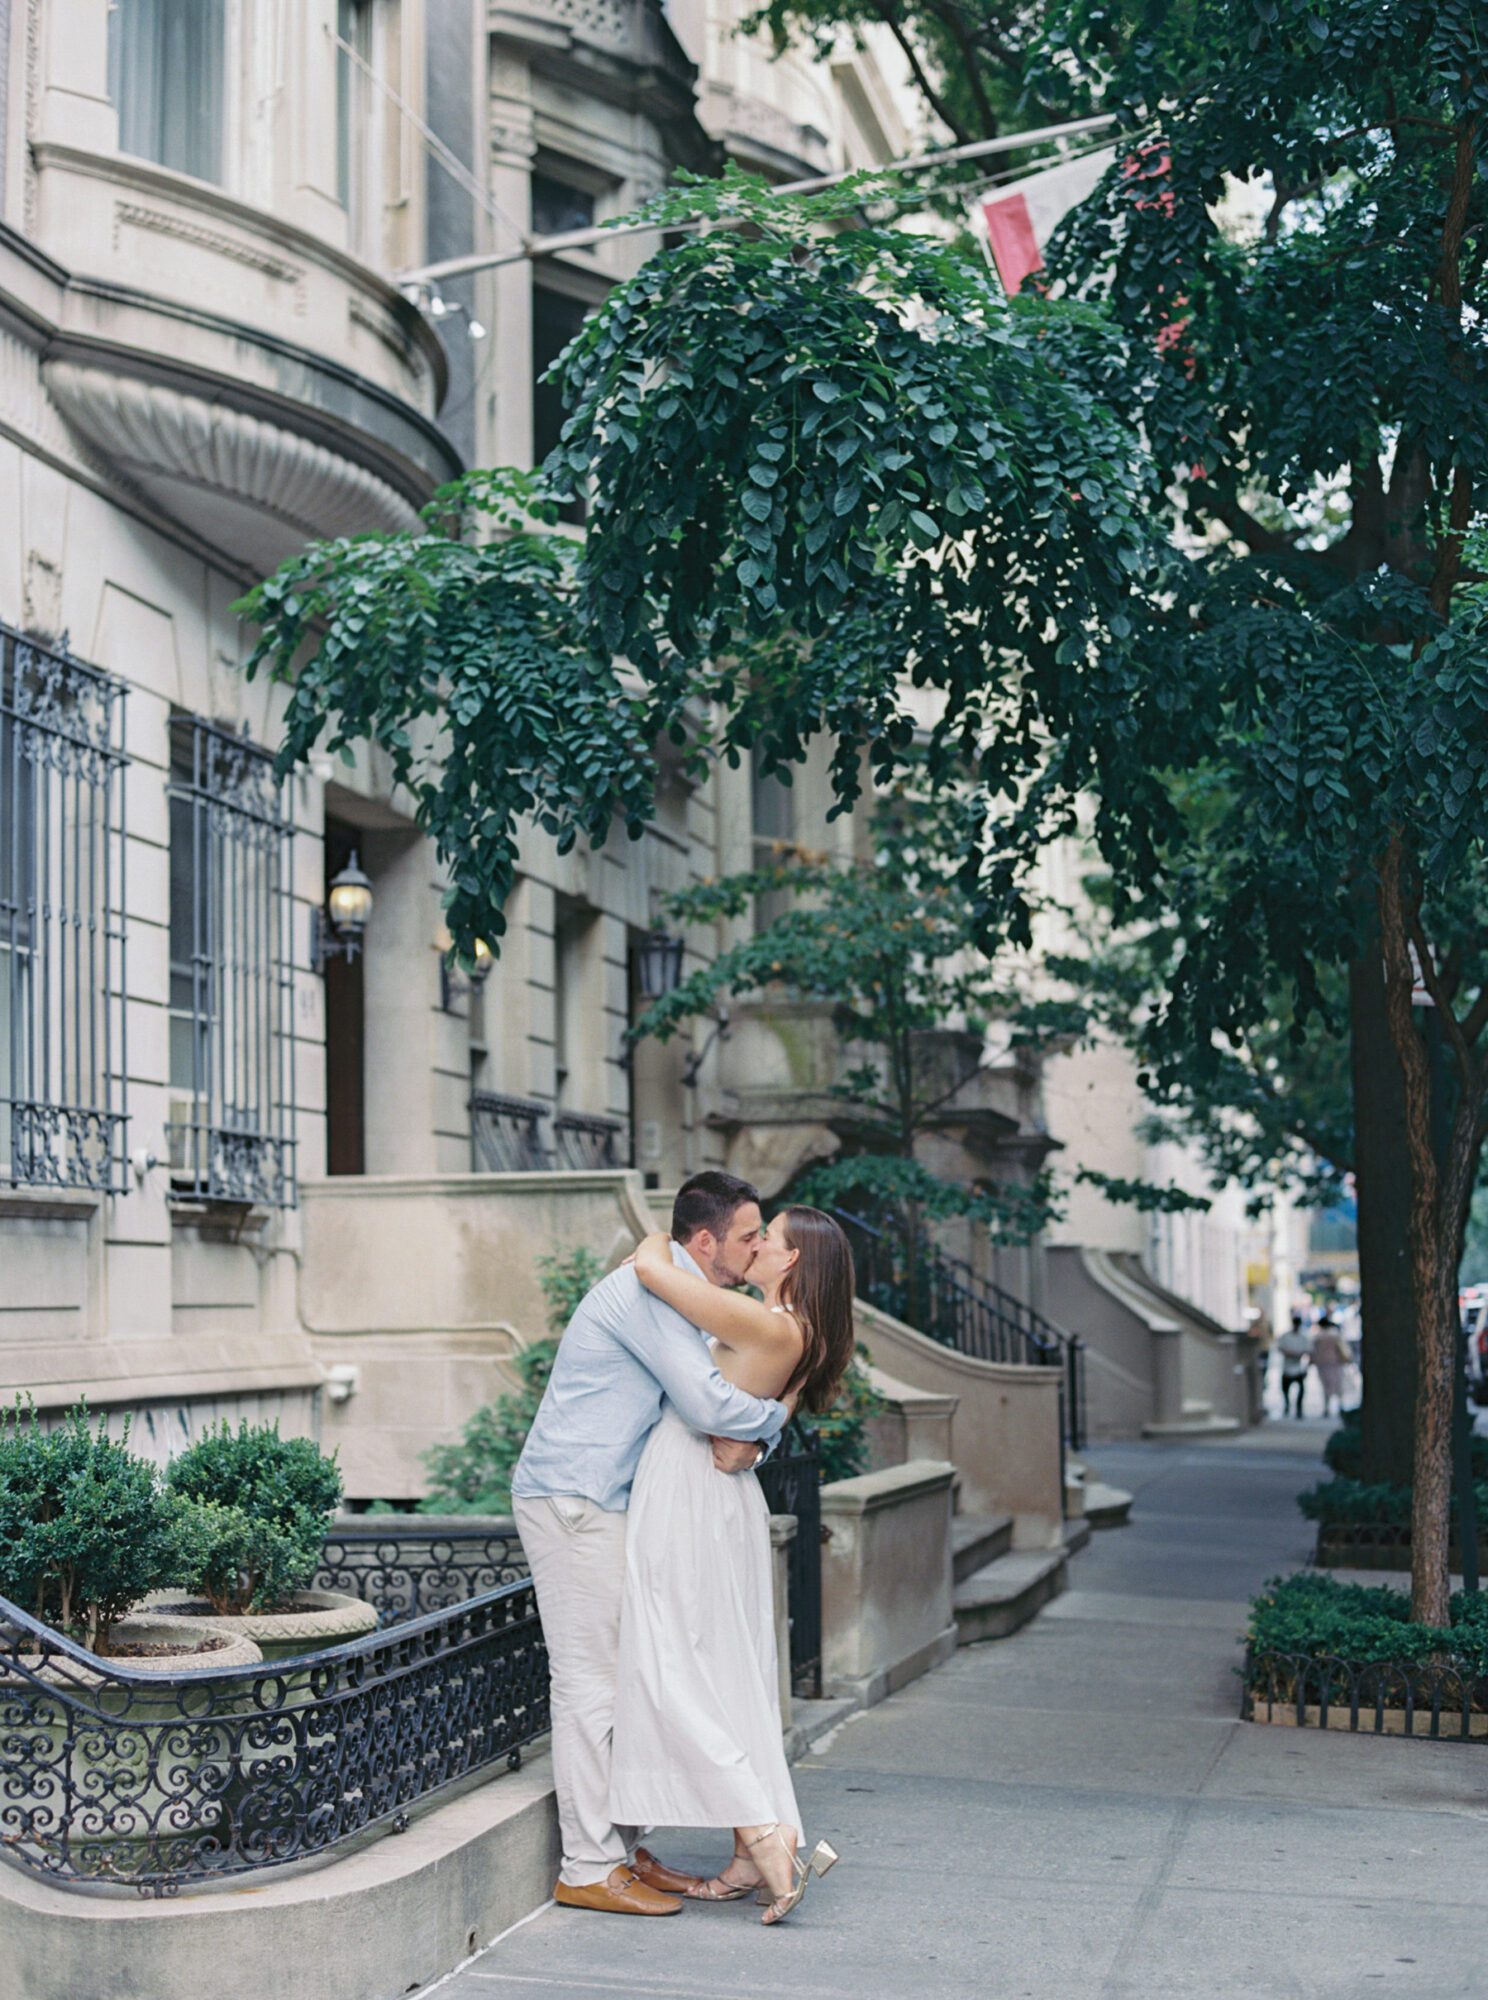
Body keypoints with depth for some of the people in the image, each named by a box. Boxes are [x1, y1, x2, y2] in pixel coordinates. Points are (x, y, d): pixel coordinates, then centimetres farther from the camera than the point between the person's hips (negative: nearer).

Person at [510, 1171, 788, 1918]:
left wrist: (743, 1436, -9)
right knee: (591, 1681, -7)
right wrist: (771, 1417, -5)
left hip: (604, 1501, 10)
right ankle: (589, 1868, -1)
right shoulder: (646, 1290, -18)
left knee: (624, 1676, 12)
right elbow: (708, 1402, -25)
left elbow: (712, 1399, 15)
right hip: (570, 1499, -10)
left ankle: (621, 1848, 20)